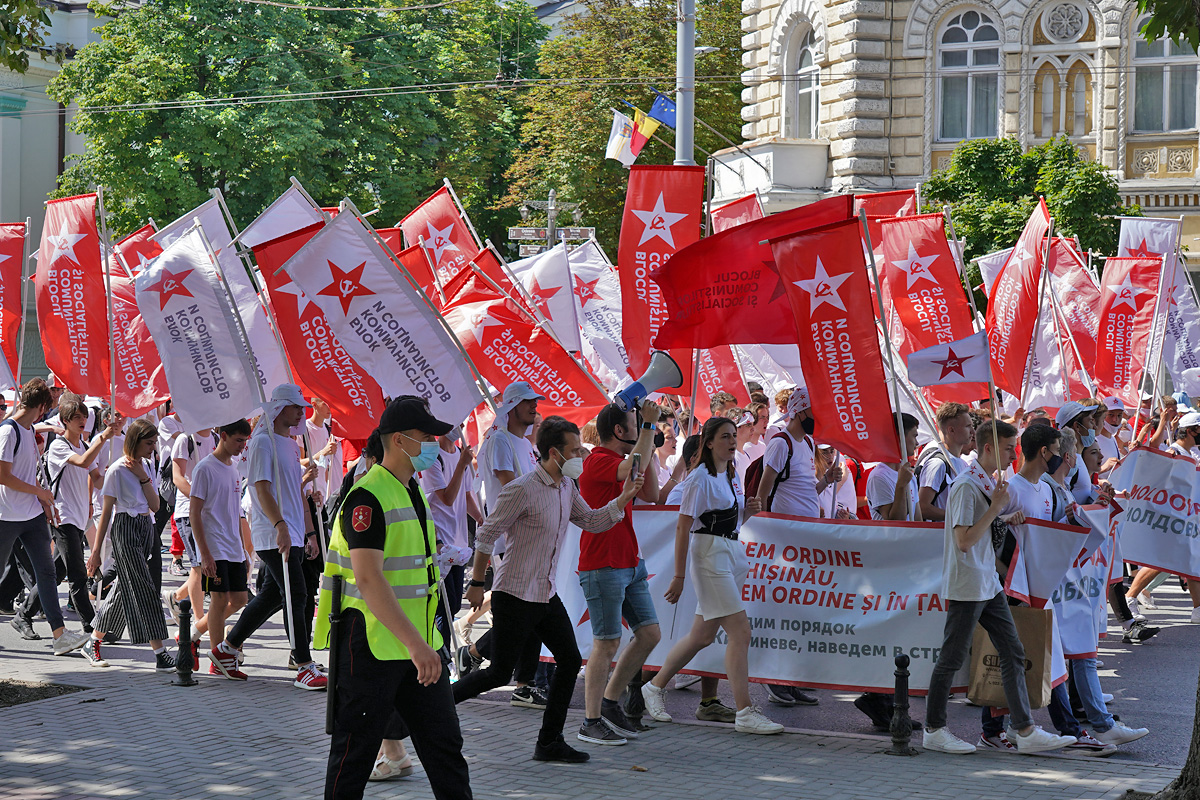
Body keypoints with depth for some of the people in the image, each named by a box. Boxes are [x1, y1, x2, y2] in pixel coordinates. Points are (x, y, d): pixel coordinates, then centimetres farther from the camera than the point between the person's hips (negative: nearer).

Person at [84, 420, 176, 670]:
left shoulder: (145, 467, 12)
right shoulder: (117, 471, -9)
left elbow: (155, 506, 5)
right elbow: (106, 512, -7)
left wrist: (143, 478, -9)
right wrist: (96, 551, -6)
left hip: (147, 528, 8)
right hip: (125, 529, -8)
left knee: (126, 589, 10)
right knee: (143, 589, -10)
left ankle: (94, 643, 23)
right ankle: (160, 653, -12)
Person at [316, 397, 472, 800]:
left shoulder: (414, 492, 14)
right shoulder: (367, 497, -17)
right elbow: (369, 579, -28)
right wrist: (415, 644, -35)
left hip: (419, 646, 9)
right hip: (371, 646, -9)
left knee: (444, 741, 7)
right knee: (355, 752, 2)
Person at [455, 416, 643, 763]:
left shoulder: (567, 488, 8)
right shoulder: (522, 490, -18)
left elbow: (593, 521, 17)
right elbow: (486, 535, -13)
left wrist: (625, 496, 2)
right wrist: (477, 583, -9)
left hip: (547, 594, 8)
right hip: (515, 595, -8)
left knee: (570, 660, 4)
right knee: (499, 673, -4)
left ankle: (549, 742, 12)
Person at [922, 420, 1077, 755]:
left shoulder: (988, 481, 12)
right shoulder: (966, 485, -18)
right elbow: (964, 540, -24)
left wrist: (1005, 518, 7)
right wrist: (996, 508, -22)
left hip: (989, 585, 9)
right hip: (966, 587, -9)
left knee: (1013, 653, 6)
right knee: (951, 659, 1)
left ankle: (1024, 730, 7)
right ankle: (933, 730, 12)